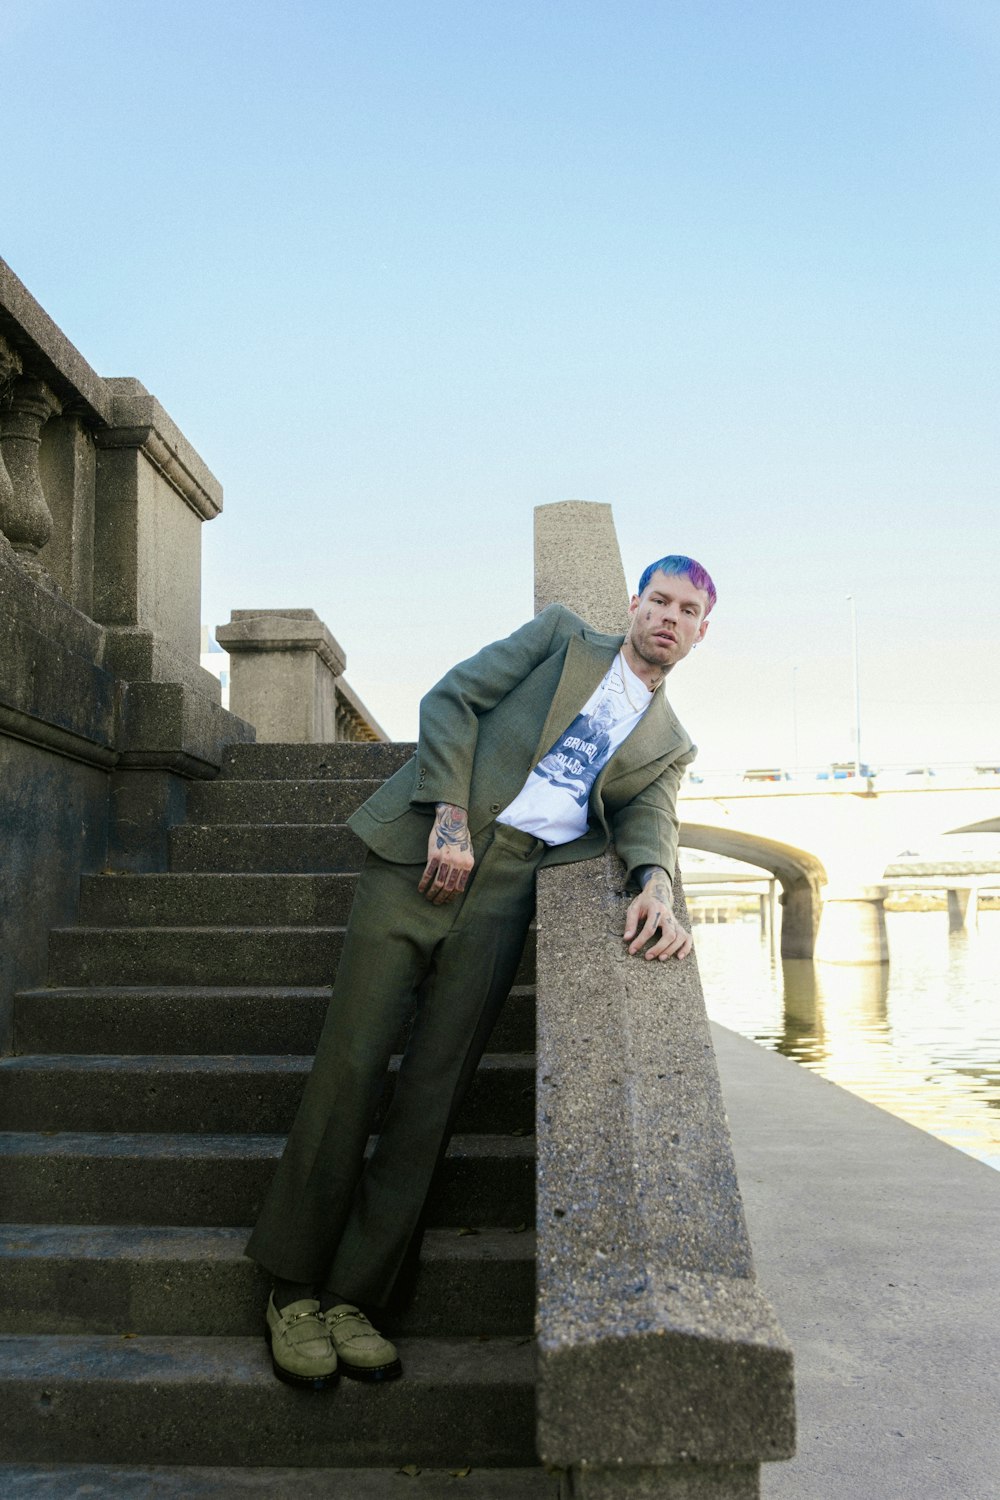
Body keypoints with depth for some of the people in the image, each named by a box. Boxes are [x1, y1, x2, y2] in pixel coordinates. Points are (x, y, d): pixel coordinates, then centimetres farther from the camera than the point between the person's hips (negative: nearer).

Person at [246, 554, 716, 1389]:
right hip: (426, 851, -2)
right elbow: (452, 700, 4)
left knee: (436, 1088, -3)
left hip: (507, 889, 2)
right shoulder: (564, 636, 13)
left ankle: (353, 1296, 6)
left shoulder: (670, 745, 21)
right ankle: (293, 1288, 6)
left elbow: (649, 817, 3)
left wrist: (656, 883, -21)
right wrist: (450, 813, -9)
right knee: (352, 1064, -5)